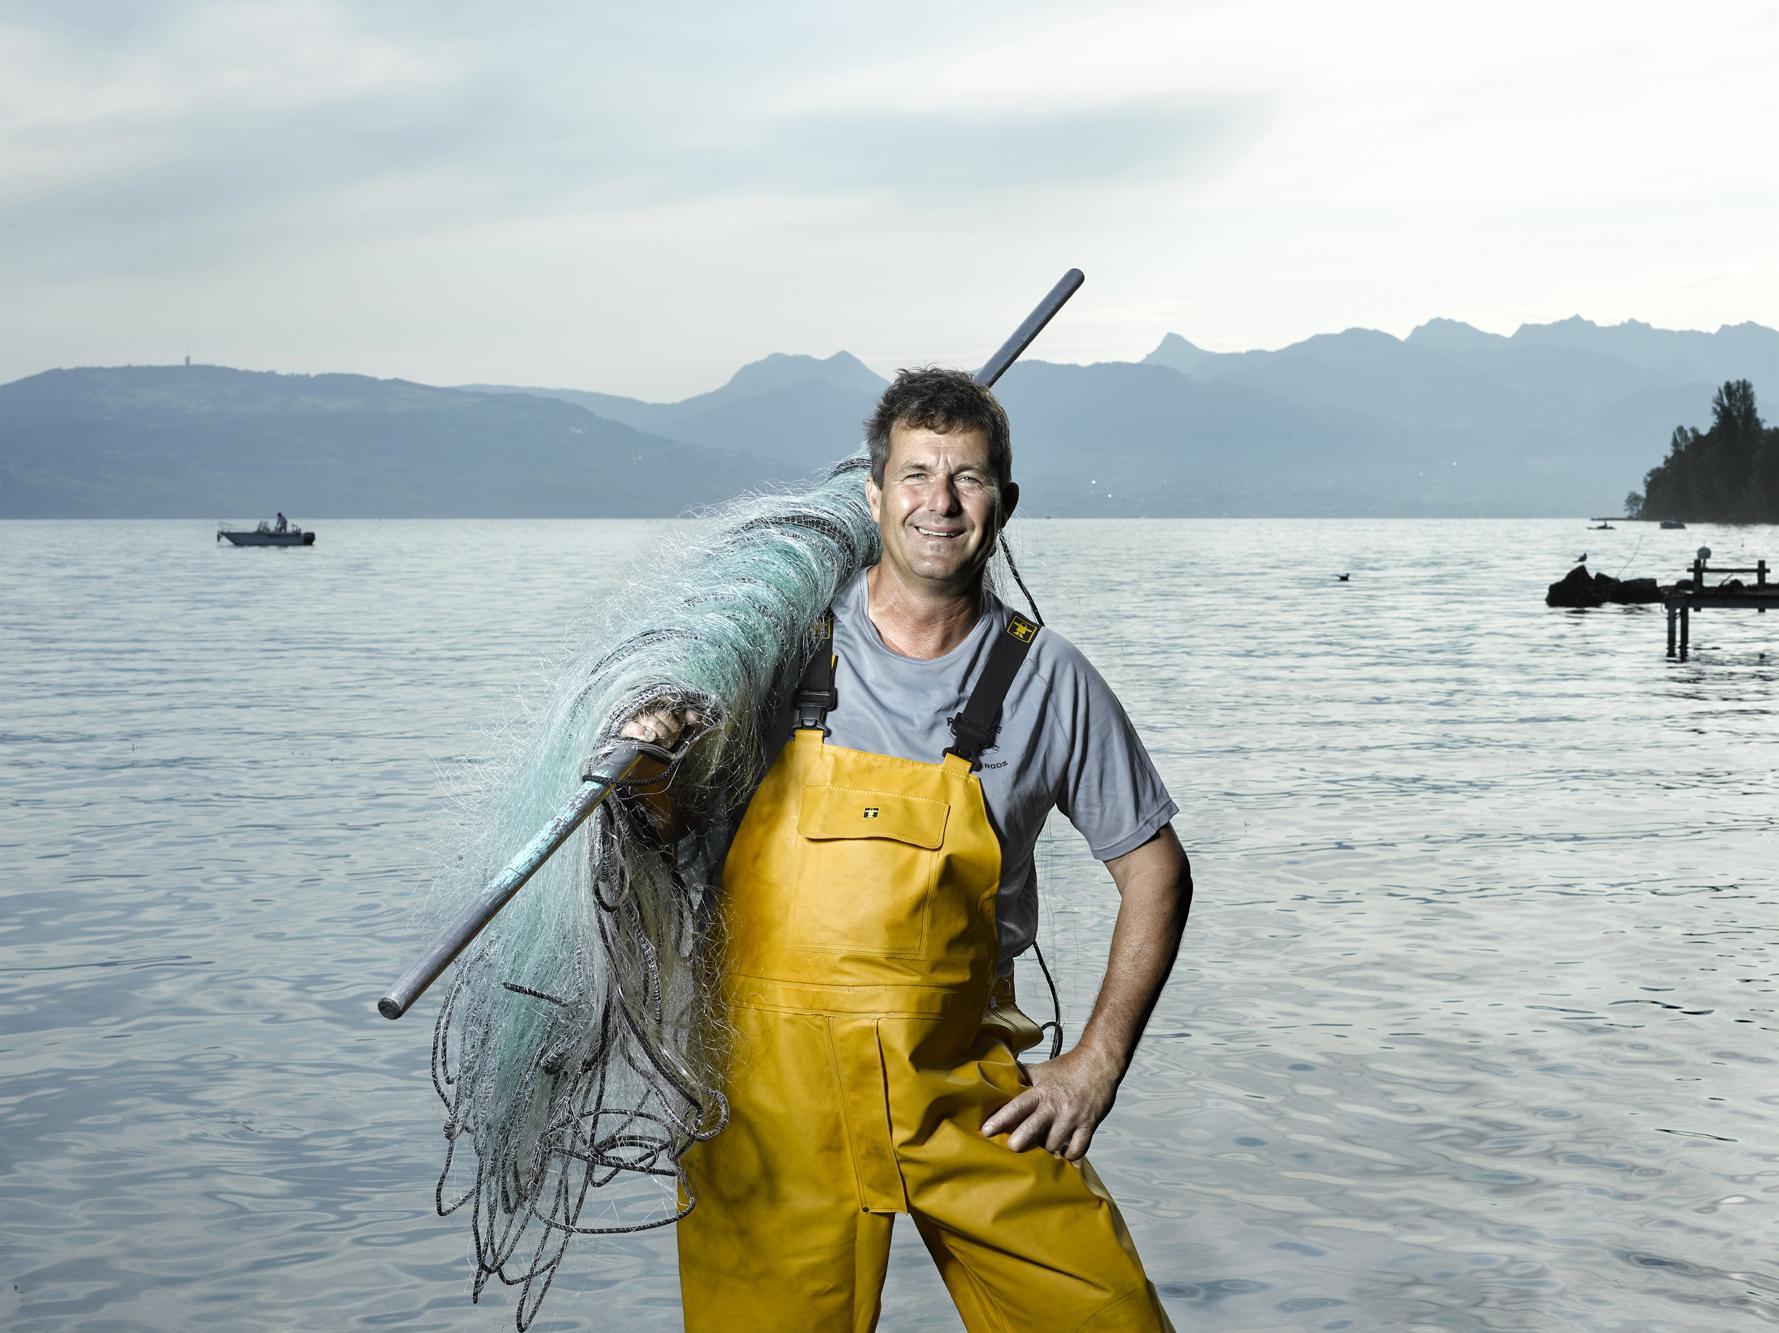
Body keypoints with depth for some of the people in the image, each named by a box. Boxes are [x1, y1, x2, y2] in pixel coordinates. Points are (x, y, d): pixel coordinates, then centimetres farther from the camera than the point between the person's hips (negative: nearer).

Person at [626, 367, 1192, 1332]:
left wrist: (1098, 1061, 2)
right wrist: (649, 735, -15)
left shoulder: (1047, 679, 0)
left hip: (962, 1079, 1)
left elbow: (1155, 870, 9)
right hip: (776, 1077, -1)